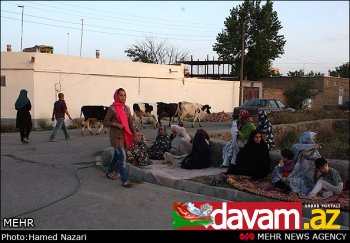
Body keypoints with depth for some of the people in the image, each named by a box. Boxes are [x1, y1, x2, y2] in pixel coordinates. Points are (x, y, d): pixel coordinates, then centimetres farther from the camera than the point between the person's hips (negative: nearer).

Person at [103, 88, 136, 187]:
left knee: (117, 155, 19)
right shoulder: (112, 108, -10)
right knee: (122, 157, -10)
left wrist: (134, 132, 1)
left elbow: (130, 122, 13)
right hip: (116, 136, -7)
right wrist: (116, 124, -21)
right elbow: (105, 122, -9)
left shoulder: (127, 108, 8)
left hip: (125, 135, 7)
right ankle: (124, 180, -5)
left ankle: (109, 172, 39)